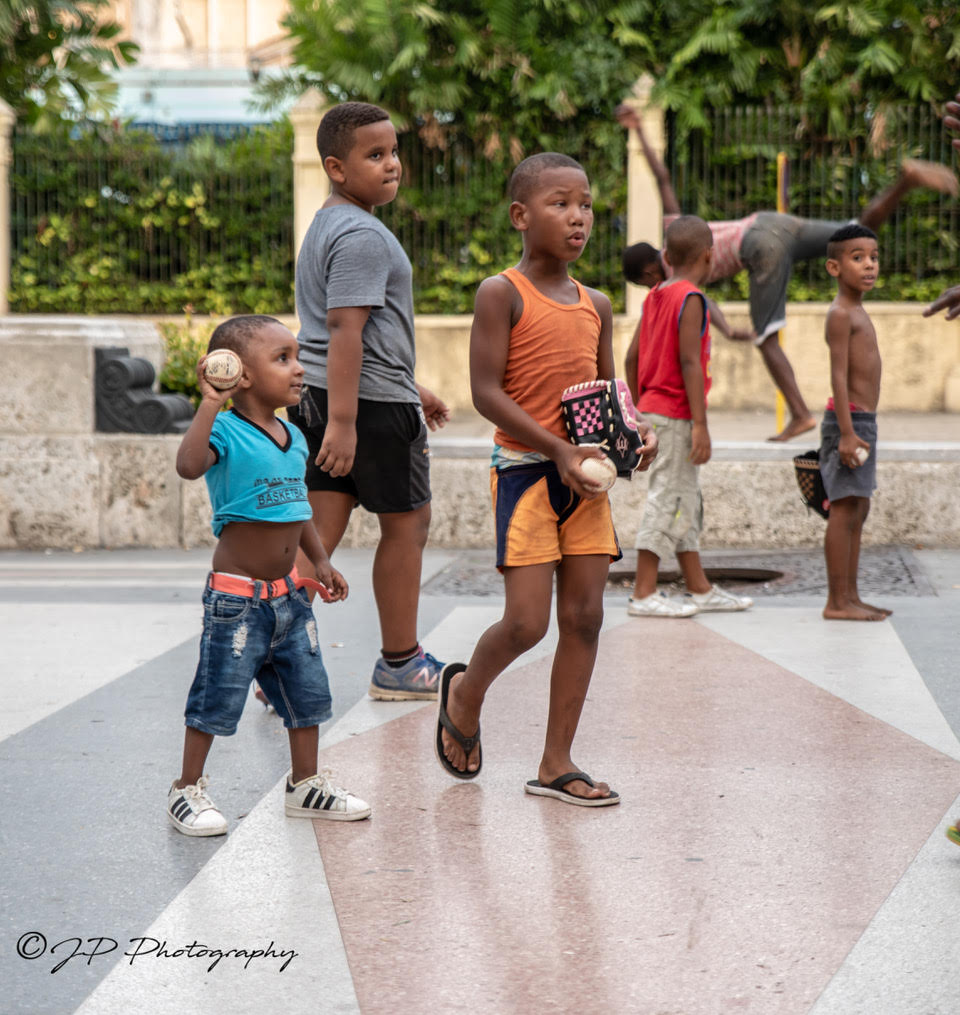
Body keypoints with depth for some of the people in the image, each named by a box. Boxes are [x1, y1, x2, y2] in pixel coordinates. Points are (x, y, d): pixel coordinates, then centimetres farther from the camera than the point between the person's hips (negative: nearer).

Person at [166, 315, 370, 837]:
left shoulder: (294, 438, 9)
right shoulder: (227, 433, -16)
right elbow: (188, 465, -37)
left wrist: (320, 561, 17)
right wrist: (210, 404, -34)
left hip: (287, 594, 8)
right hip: (236, 597, -8)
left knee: (307, 690, 13)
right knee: (218, 695, -1)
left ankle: (306, 784, 28)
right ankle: (187, 790, 13)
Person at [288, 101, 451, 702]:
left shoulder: (327, 227, 18)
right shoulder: (363, 236, -15)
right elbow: (344, 327, -24)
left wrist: (409, 388, 33)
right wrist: (343, 420, -28)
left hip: (318, 397, 9)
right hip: (373, 403, -9)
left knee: (318, 533, 6)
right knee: (407, 523, 8)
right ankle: (399, 665, 19)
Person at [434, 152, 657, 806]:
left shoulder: (597, 305, 12)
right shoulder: (502, 293, -7)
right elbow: (487, 391, -13)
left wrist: (636, 433, -3)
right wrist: (558, 449, -20)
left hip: (585, 475, 6)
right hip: (524, 470, -6)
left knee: (584, 617, 3)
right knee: (526, 622, -9)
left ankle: (557, 763, 12)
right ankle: (465, 693, 24)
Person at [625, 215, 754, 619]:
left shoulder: (655, 297, 12)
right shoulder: (691, 299, -13)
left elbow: (632, 357, 13)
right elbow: (689, 361, -19)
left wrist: (641, 409, 21)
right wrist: (701, 424, -20)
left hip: (654, 410, 9)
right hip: (676, 415, -9)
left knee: (686, 502, 13)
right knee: (667, 502, -6)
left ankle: (700, 590, 19)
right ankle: (643, 594, -5)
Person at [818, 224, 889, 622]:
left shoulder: (857, 314, 18)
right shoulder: (840, 314, -12)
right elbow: (838, 375, -18)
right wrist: (847, 431, -23)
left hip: (862, 421, 10)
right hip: (848, 420, -10)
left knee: (858, 511, 12)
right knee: (845, 510, -9)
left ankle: (850, 596, 18)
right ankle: (837, 602, -8)